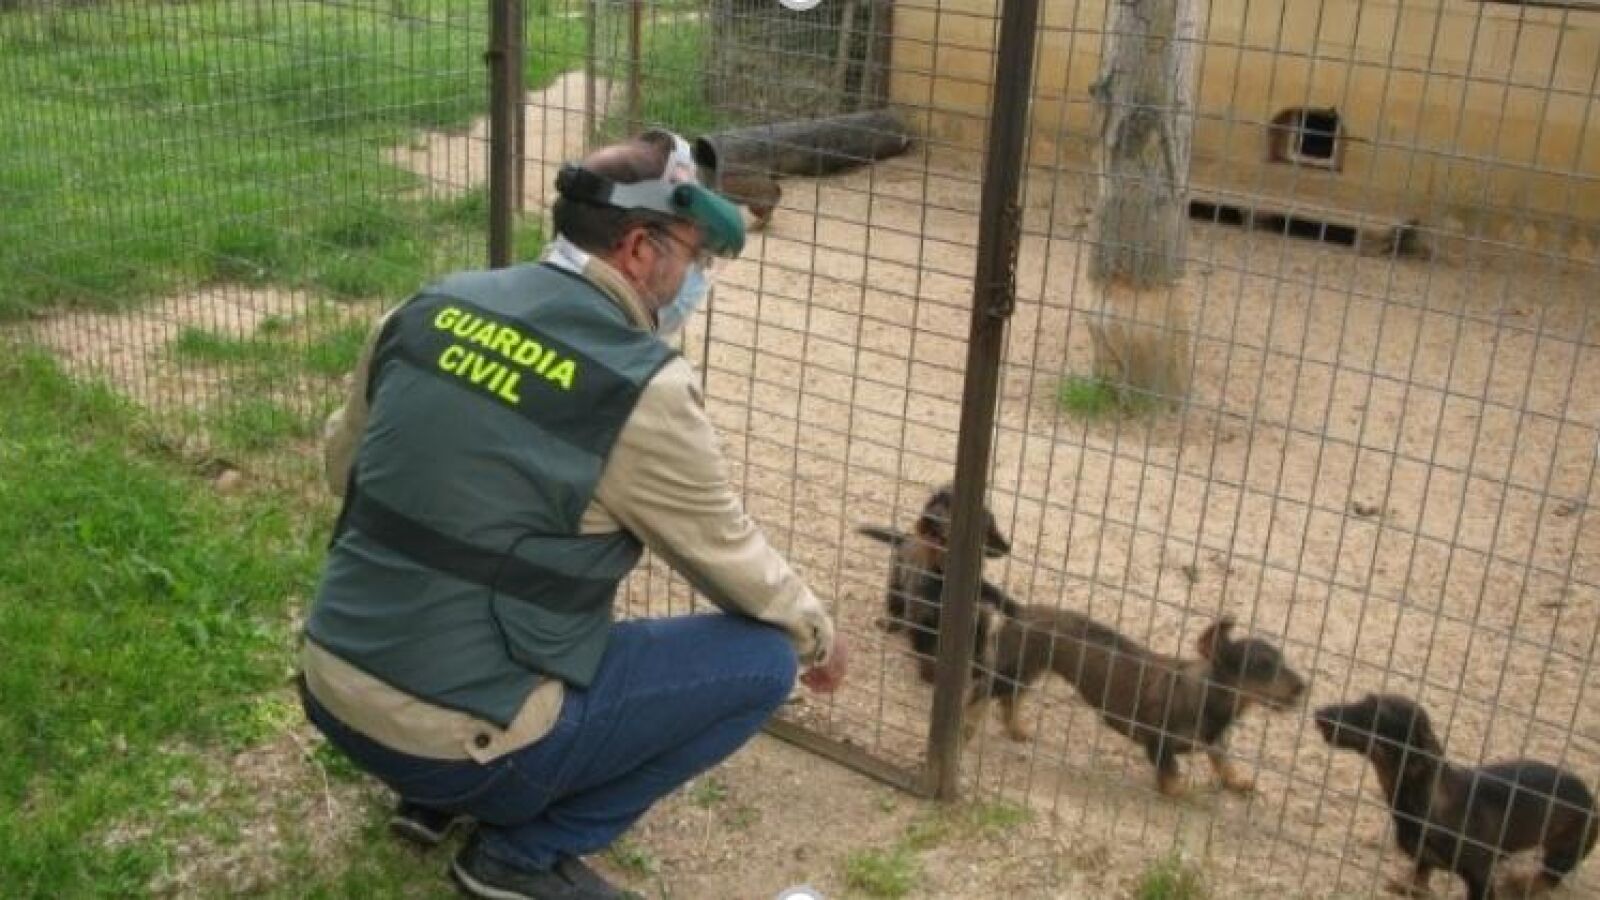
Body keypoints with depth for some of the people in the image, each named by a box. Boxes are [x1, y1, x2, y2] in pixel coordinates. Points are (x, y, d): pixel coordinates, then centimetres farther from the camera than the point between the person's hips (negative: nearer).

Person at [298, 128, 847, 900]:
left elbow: (341, 465, 18)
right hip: (455, 735, -7)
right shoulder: (642, 387, -15)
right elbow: (732, 559, -1)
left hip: (331, 692, 7)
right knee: (762, 658, 1)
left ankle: (436, 795, 25)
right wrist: (818, 634, 19)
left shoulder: (429, 309, 2)